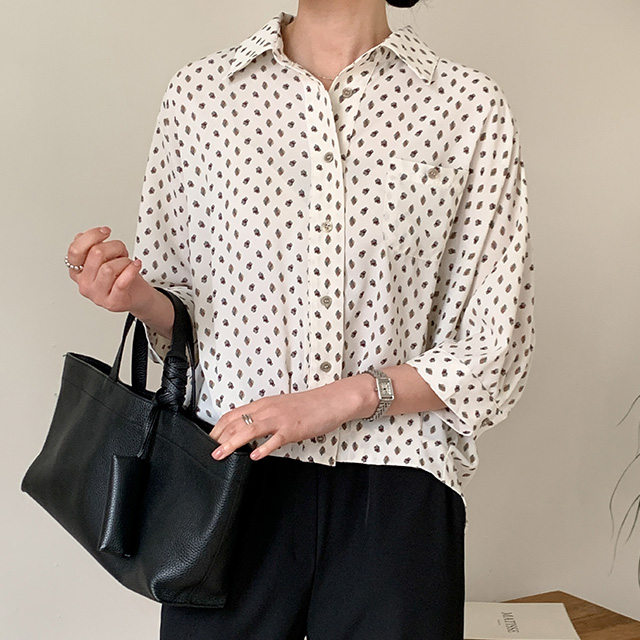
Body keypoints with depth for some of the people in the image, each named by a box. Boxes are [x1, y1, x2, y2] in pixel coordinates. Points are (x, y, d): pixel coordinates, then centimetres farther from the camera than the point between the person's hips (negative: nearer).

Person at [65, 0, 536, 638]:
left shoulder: (470, 105, -2)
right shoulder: (199, 91, 4)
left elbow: (495, 352, -2)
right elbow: (177, 318, 11)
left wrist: (346, 397, -15)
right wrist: (135, 295, -11)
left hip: (394, 494, -1)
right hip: (229, 478, 2)